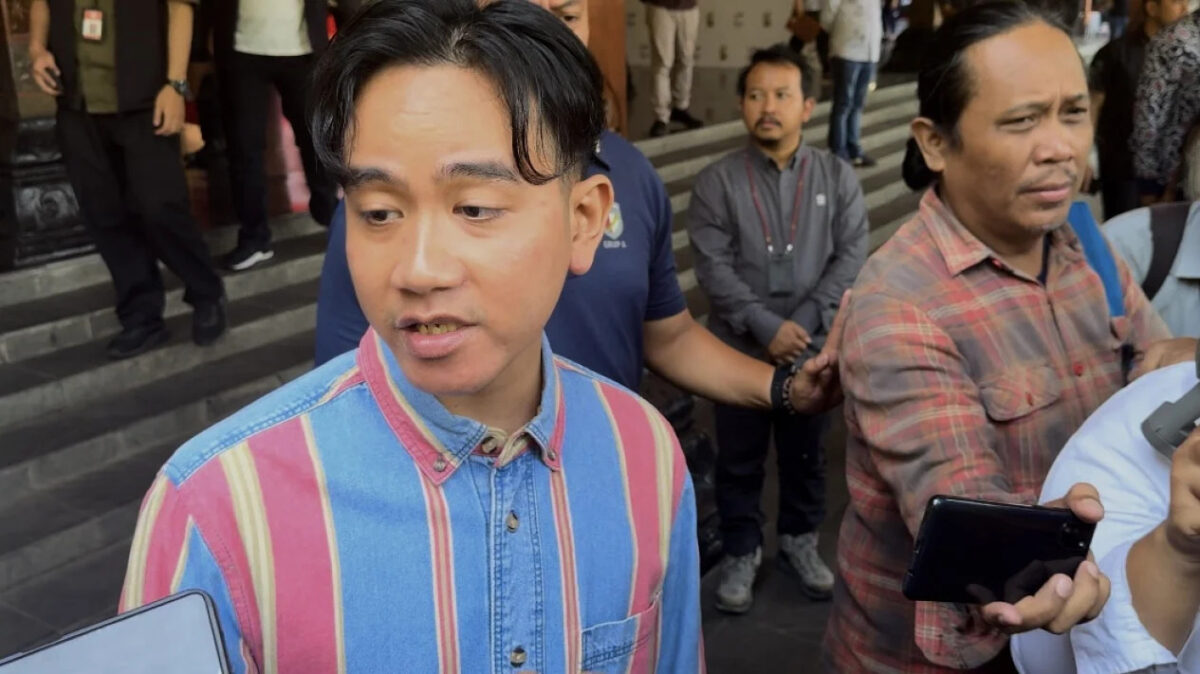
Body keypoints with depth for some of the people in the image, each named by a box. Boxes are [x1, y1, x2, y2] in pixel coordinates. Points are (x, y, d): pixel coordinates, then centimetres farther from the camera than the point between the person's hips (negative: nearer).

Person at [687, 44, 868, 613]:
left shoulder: (838, 178, -1)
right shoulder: (716, 183, -7)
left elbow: (850, 257, -5)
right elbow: (714, 269, -12)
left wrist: (803, 324, -15)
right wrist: (768, 327, -19)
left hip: (815, 349, 2)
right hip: (739, 349, -1)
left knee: (806, 454, 17)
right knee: (738, 460, 11)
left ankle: (799, 541, 38)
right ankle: (740, 551, 29)